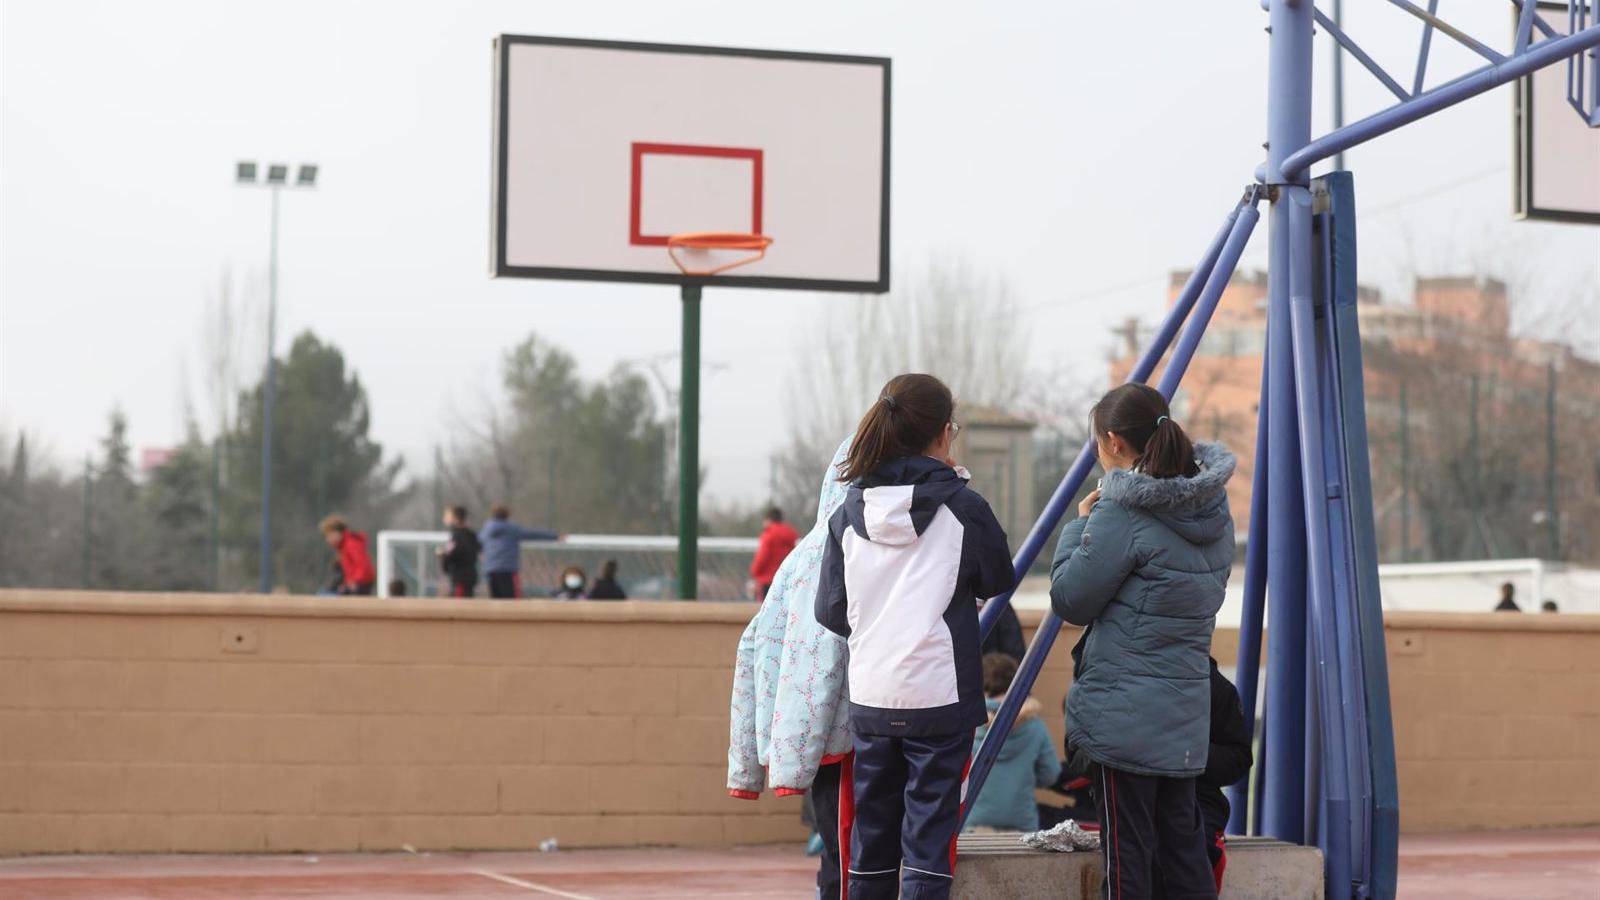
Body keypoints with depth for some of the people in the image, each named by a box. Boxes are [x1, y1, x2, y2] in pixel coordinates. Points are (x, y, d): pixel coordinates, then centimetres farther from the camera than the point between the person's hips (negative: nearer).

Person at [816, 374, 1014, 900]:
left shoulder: (849, 513, 2)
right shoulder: (961, 506, -9)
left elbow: (831, 611, 6)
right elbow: (997, 579, 7)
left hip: (869, 696, 4)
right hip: (940, 694, -4)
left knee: (871, 835, 13)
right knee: (929, 836, 0)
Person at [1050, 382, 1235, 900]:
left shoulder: (1121, 515, -17)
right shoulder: (1213, 510, 8)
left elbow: (1069, 599, -10)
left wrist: (1080, 524, 3)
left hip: (1125, 714, -8)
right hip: (1185, 715, 8)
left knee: (1126, 855, 0)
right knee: (1184, 846, 14)